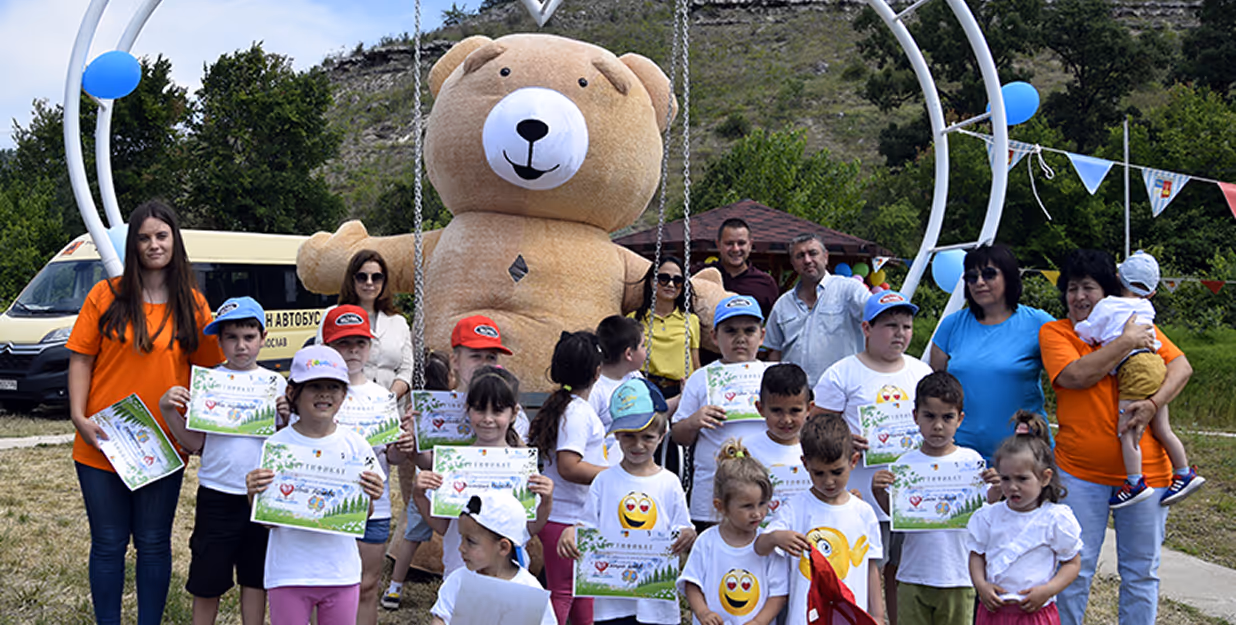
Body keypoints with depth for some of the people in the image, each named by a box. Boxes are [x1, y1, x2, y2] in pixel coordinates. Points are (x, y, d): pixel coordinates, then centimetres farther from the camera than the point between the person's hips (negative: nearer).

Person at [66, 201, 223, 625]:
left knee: (154, 545, 10)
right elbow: (81, 358, 1)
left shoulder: (192, 304, 2)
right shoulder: (106, 296, -1)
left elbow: (209, 365, 5)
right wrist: (79, 416, -9)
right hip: (101, 444, 0)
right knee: (108, 544, 9)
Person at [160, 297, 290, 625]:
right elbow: (195, 444, -1)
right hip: (217, 495, -1)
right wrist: (168, 410, -12)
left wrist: (289, 419, -14)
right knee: (207, 579, 7)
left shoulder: (276, 383, 2)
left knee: (255, 579, 12)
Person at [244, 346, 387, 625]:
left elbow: (361, 517, 4)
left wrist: (369, 497, -17)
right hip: (289, 573, -2)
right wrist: (254, 494, -22)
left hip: (342, 571, 2)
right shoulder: (276, 445, -6)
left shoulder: (354, 445, -1)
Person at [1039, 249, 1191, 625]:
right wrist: (1126, 343, -12)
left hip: (1144, 469, 2)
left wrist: (1152, 404, -16)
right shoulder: (1055, 332, 1)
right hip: (1079, 470, -2)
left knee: (1141, 571, 10)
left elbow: (1182, 367, 0)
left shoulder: (1138, 324, 8)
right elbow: (1075, 375, -16)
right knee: (1074, 569, 1)